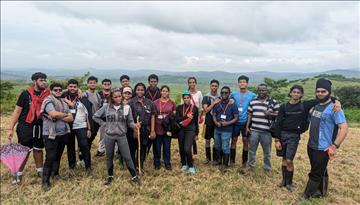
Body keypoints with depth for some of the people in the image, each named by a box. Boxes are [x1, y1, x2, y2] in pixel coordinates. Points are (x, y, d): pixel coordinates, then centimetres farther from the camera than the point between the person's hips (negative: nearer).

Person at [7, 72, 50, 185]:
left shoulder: (47, 94, -3)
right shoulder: (26, 94, -10)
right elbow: (17, 111, -7)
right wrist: (10, 128, -9)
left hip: (40, 127, 3)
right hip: (25, 127, -3)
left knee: (38, 149, 17)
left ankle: (40, 170, 32)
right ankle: (18, 174, 22)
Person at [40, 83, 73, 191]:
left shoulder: (64, 103, 13)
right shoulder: (48, 101, -8)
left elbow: (71, 118, 5)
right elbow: (54, 114, -27)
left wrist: (59, 117, -13)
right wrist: (65, 114, -8)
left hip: (63, 134, 7)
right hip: (51, 134, -6)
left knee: (58, 156, 16)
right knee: (50, 158, -7)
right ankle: (45, 181, 4)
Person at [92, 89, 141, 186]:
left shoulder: (127, 107, -6)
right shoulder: (106, 107, -5)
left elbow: (130, 122, -2)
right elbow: (95, 116, 7)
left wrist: (135, 125, -23)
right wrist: (104, 124, -1)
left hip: (122, 136, -1)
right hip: (109, 136, 1)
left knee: (127, 157, 2)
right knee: (109, 157, 15)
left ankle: (134, 176, 15)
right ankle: (110, 176, 34)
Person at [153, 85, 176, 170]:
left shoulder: (172, 103, 3)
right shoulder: (156, 102, 0)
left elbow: (174, 115, 9)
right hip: (158, 127, 0)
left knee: (167, 146, 9)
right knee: (157, 146, 7)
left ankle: (167, 163, 22)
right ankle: (157, 163, 23)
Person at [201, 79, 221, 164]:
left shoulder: (220, 97, 3)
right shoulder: (206, 97, -1)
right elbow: (206, 110, -10)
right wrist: (214, 103, -15)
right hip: (209, 121, -1)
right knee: (207, 140, 7)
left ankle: (215, 158, 20)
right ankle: (208, 157, 20)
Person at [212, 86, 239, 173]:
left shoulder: (232, 105, -7)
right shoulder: (217, 104, 5)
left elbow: (236, 118, -7)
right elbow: (214, 115, 7)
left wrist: (228, 123, -20)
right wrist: (216, 122, -13)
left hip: (227, 130, -4)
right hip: (217, 129, 5)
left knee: (225, 148, 1)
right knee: (217, 146, 17)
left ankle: (225, 165, 16)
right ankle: (219, 161, 37)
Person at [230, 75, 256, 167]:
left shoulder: (252, 95, -5)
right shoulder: (233, 94, 1)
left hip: (246, 122, -1)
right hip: (235, 121, 2)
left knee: (245, 141, 7)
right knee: (233, 140, 9)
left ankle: (244, 162, 21)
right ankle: (232, 160, 22)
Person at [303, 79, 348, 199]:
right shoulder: (316, 106, 7)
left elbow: (344, 128, -20)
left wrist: (334, 146, -22)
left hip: (322, 149, -7)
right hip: (311, 146, 7)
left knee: (315, 175, 3)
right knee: (321, 172, 23)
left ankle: (306, 197, 14)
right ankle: (321, 192, 38)